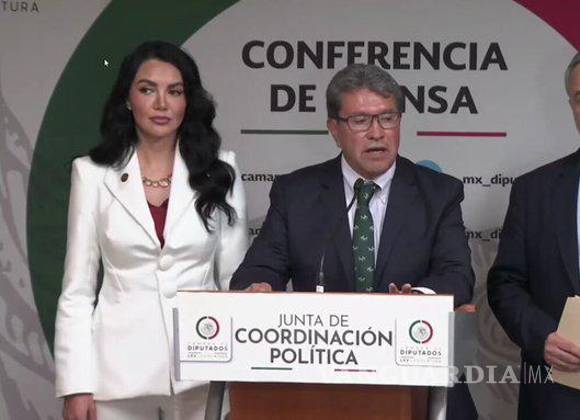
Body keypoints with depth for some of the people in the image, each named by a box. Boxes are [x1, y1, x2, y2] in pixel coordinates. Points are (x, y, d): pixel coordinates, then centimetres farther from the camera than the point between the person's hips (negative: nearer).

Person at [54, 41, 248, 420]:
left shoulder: (218, 171, 2)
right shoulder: (93, 173, 1)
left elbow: (236, 277, 4)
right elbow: (78, 288, 2)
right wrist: (76, 384, -4)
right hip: (120, 367, 0)